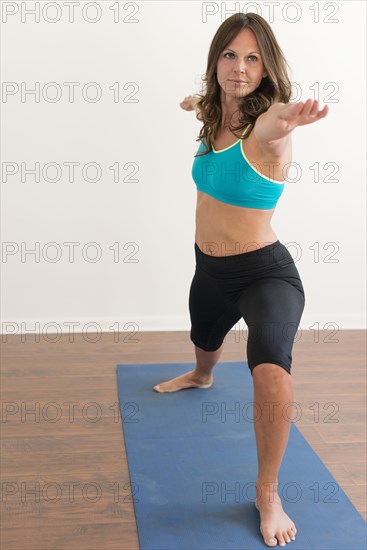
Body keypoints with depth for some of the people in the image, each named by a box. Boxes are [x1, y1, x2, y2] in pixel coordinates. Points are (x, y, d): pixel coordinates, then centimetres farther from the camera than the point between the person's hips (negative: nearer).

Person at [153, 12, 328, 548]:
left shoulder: (264, 126, -22)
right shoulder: (213, 116, -1)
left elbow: (272, 122, -51)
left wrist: (285, 119, -71)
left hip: (265, 272, -8)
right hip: (210, 268, 8)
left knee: (271, 372, -33)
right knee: (204, 341, 35)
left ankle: (268, 494, -10)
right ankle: (201, 378, 74)